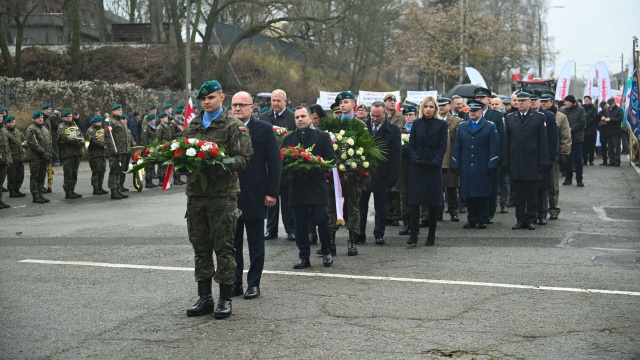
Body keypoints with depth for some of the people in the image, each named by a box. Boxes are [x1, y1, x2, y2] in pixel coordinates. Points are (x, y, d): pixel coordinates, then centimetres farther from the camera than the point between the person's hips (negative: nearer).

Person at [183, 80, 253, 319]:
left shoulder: (233, 125, -2)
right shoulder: (192, 126, 16)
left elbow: (243, 157, -9)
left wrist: (220, 165, -23)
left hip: (223, 193, -5)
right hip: (195, 192, 5)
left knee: (223, 247, -1)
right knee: (200, 247, 9)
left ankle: (225, 299, 7)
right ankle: (204, 298, 18)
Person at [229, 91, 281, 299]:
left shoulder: (264, 129, -2)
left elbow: (275, 162, -3)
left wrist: (272, 192, -9)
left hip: (255, 196, -2)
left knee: (256, 243, 6)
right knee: (232, 243, 8)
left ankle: (254, 284, 15)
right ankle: (235, 283, 17)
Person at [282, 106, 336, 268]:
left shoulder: (323, 136, 5)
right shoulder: (288, 138, 13)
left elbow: (331, 158, 0)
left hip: (317, 186, -2)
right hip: (297, 187, 3)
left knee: (321, 220, -5)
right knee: (300, 224, 4)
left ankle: (327, 253, 14)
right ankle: (303, 256, 12)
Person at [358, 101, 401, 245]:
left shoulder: (393, 130, -2)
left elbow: (397, 155, -4)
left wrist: (393, 177, -10)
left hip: (382, 176, -2)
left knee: (381, 208, 6)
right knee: (361, 205, 8)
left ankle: (379, 234, 15)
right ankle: (360, 233, 16)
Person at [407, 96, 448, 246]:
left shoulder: (441, 124, 2)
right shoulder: (416, 124, 9)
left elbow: (442, 147, -2)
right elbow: (411, 145, 6)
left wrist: (434, 162, -14)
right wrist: (416, 160, -10)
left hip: (434, 168, -2)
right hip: (417, 167, 2)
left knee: (434, 203, 3)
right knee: (414, 201, -6)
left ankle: (431, 235, 12)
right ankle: (413, 235, -7)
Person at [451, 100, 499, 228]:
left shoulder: (490, 126, 4)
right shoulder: (461, 127, 14)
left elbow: (494, 148, 0)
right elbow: (457, 148, 12)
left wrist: (491, 165, -8)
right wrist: (456, 165, 4)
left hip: (483, 169, -3)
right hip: (466, 168, 3)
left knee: (483, 195, 0)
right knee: (469, 195, 3)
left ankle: (483, 220, 8)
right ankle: (471, 220, 11)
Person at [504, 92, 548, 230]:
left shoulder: (539, 118, 1)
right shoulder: (510, 118, 9)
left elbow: (543, 141, -1)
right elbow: (507, 141, 8)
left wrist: (543, 162, -6)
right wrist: (506, 162, 3)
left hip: (532, 163, -2)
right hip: (516, 163, 2)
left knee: (532, 194, 5)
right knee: (518, 194, 6)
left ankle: (530, 219, 12)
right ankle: (520, 219, 13)